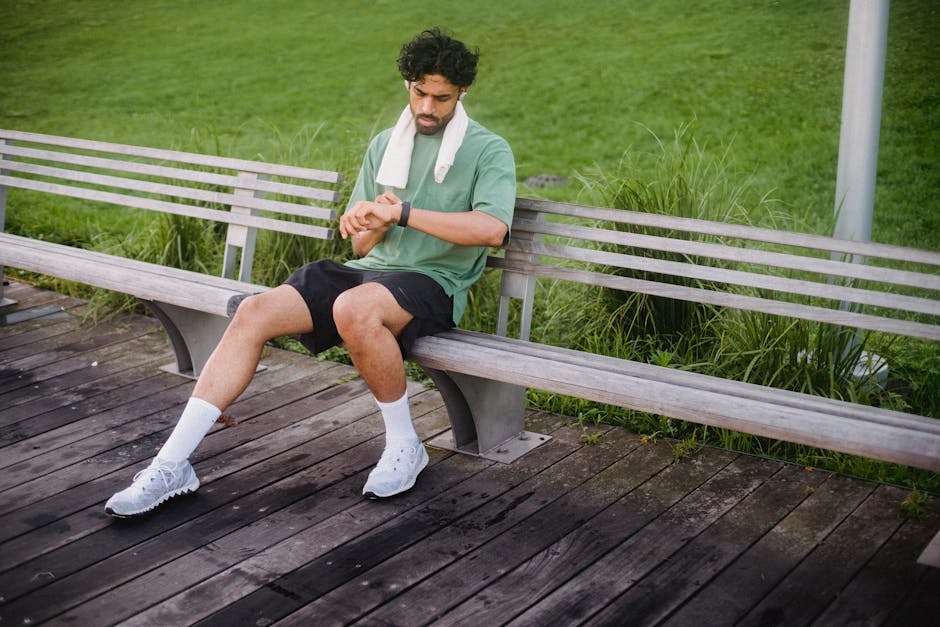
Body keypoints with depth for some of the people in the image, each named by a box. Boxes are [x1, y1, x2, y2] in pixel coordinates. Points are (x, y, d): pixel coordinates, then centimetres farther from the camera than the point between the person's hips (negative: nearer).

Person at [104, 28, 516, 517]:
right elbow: (360, 244, 16)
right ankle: (173, 465, -14)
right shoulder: (384, 145, 18)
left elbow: (491, 228, -18)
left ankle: (404, 445, -16)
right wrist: (374, 223, -9)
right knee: (253, 312, -16)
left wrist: (402, 212, -19)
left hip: (434, 281, -5)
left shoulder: (488, 150, 1)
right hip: (372, 270, 6)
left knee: (353, 308, -39)